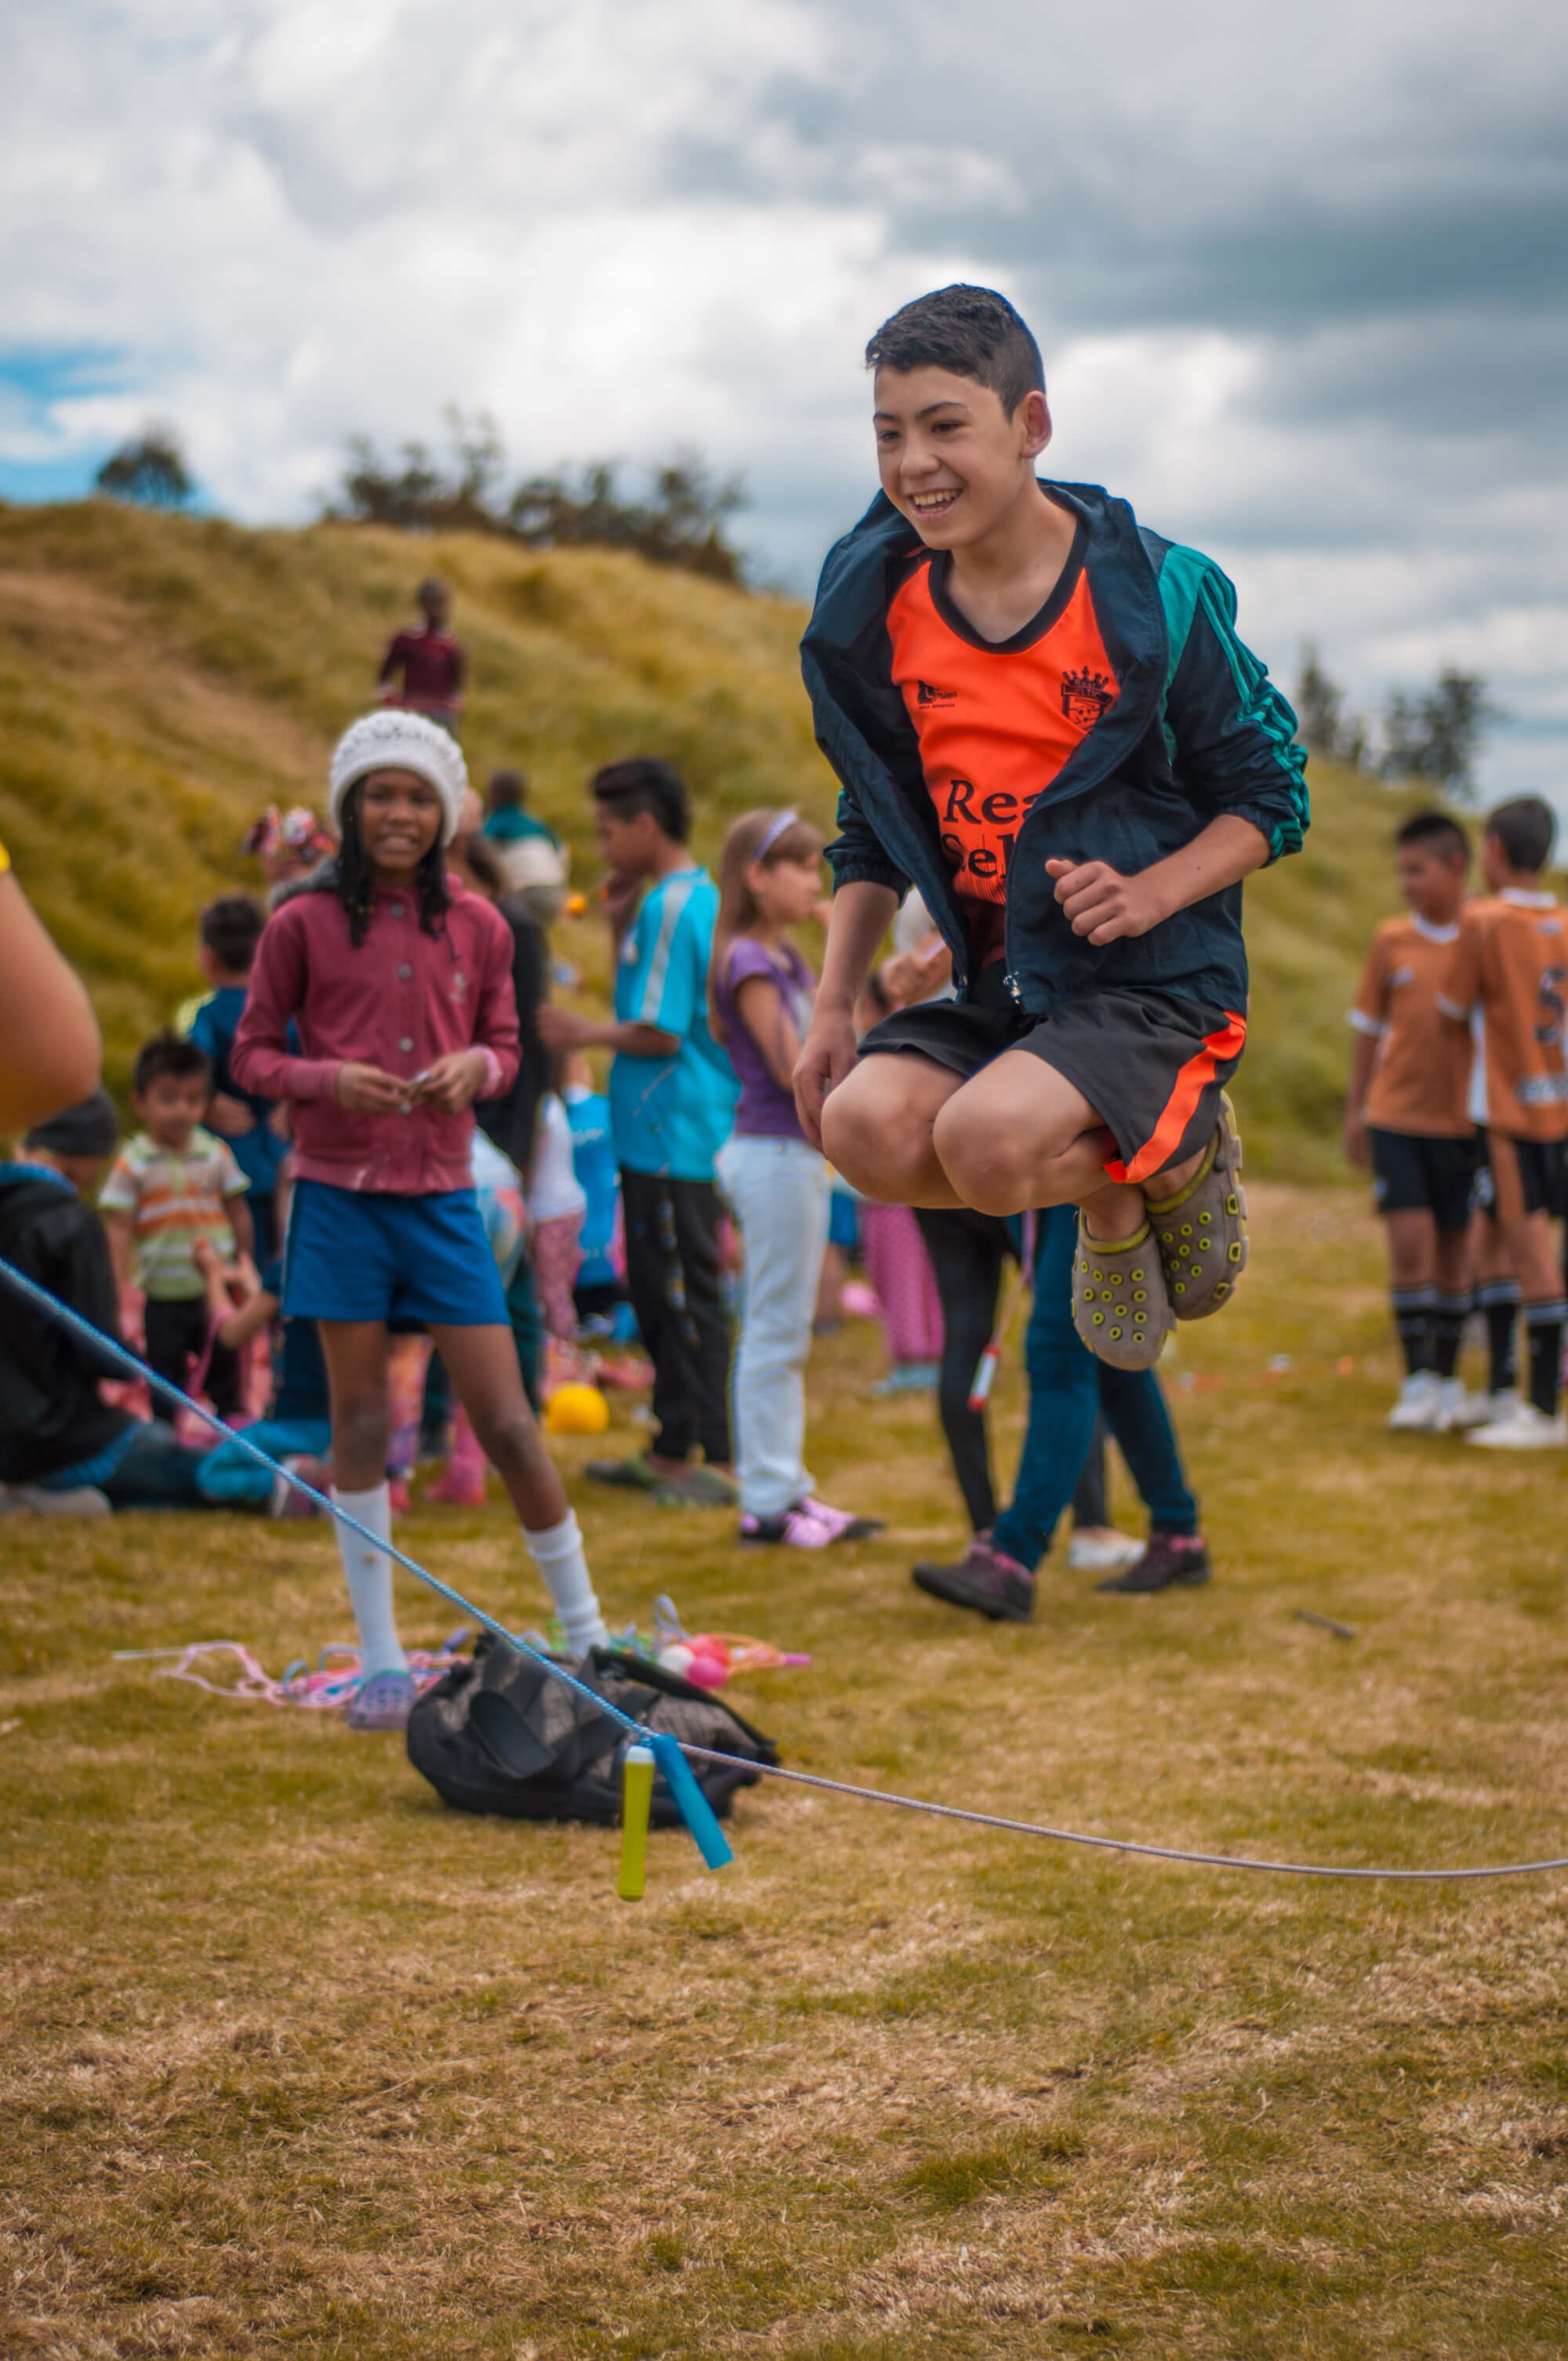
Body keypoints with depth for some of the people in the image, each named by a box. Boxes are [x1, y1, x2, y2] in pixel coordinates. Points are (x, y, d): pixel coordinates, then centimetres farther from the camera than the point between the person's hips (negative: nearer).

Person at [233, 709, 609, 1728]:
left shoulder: (476, 926, 5)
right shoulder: (304, 925, -2)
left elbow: (505, 1045, 14)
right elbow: (252, 1052, 3)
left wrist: (477, 1065, -9)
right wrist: (327, 1079, -15)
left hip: (443, 1196, 1)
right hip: (341, 1195, -1)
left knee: (508, 1422, 1)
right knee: (362, 1425, 4)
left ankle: (587, 1632, 16)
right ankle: (382, 1661, 14)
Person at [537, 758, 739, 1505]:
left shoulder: (670, 908, -16)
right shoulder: (702, 897, 14)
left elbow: (658, 1031, -19)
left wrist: (587, 1033, -5)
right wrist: (620, 925, 11)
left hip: (674, 1135, -10)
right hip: (660, 1135, 10)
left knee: (684, 1296, -6)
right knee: (657, 1296, 16)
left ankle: (715, 1459, -4)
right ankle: (671, 1449, 24)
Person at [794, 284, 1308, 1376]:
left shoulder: (1153, 592, -10)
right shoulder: (872, 606, 3)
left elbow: (1272, 795, -2)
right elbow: (872, 832, 15)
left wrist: (1150, 892, -19)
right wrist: (835, 1006, 4)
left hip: (1158, 980, -5)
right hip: (999, 986, 5)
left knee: (985, 1139, -32)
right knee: (868, 1126, -24)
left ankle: (1181, 1154, 3)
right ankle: (1110, 1200, 4)